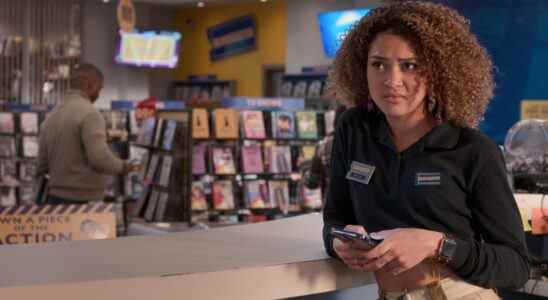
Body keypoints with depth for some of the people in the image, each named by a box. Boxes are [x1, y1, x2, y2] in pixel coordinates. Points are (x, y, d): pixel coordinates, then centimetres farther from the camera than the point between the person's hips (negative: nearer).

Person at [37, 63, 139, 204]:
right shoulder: (89, 113, -12)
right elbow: (100, 159, -21)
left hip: (54, 197, 8)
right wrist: (122, 166, -3)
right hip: (84, 199, -7)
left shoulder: (52, 115, 11)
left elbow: (42, 166, 14)